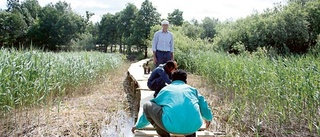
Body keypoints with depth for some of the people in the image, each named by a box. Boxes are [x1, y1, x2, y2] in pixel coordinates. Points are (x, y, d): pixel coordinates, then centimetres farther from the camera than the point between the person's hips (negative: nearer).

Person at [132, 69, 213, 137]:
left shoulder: (165, 90, 25)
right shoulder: (192, 89, 25)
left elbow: (149, 110, 34)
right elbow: (204, 107, 31)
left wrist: (138, 126, 50)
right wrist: (208, 118, 55)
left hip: (171, 126, -3)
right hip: (193, 126, 3)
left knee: (147, 105, 19)